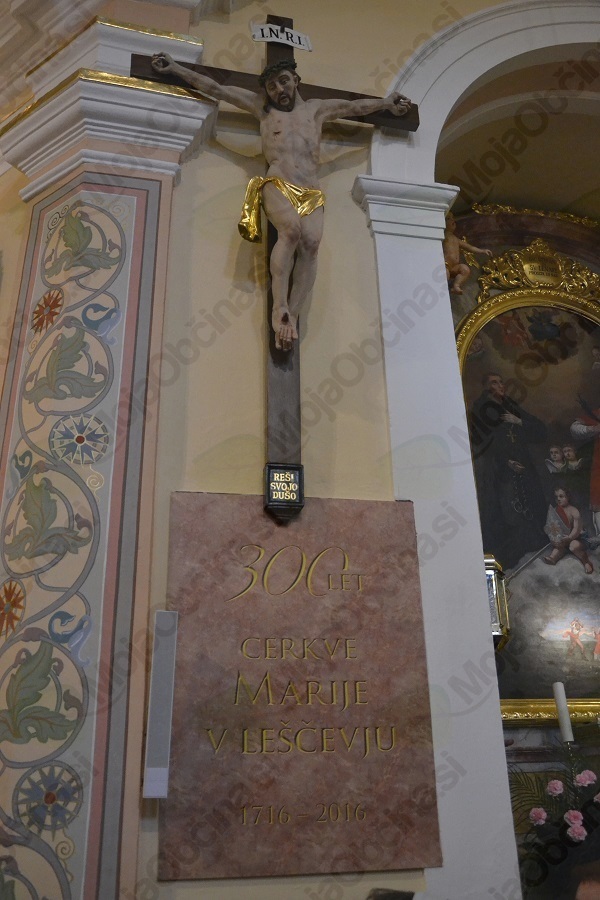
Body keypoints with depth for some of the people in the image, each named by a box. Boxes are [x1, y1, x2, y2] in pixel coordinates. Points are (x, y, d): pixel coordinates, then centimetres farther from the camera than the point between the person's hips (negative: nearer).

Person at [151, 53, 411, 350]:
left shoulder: (317, 109, 31)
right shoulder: (262, 106, 24)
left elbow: (356, 106, 42)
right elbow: (215, 88, 24)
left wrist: (386, 102, 48)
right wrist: (174, 68, 22)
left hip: (311, 193, 2)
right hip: (277, 186, -2)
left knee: (311, 241, -28)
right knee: (291, 229, -34)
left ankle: (292, 314, -35)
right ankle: (280, 309, -38)